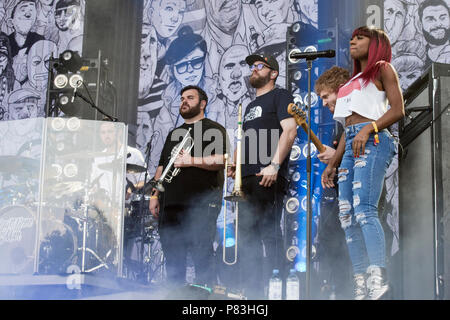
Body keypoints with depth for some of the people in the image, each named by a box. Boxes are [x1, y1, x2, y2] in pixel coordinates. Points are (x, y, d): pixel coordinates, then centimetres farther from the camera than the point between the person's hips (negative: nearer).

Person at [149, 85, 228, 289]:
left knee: (202, 256, -12)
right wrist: (154, 195, 14)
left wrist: (191, 161, -16)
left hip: (201, 203, -6)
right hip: (171, 204, 7)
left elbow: (221, 160, -8)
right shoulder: (174, 134, 27)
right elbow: (162, 167, 25)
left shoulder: (213, 129, 6)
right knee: (172, 259, 5)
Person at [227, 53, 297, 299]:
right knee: (247, 235, 5)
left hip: (268, 177, -8)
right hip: (247, 178, 8)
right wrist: (235, 164, 11)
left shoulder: (279, 96, 4)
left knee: (270, 233, -11)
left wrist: (274, 165, -20)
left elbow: (290, 130, -10)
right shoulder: (250, 106, 28)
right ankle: (251, 293, 10)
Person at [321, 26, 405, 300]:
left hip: (372, 141, -8)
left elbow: (398, 110, -3)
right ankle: (362, 290, -7)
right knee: (348, 218, -4)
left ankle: (378, 285, -35)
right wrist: (332, 164, 21)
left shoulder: (383, 69, 11)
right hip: (351, 146, 8)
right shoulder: (353, 82, 32)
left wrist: (368, 128, -18)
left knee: (364, 209, -25)